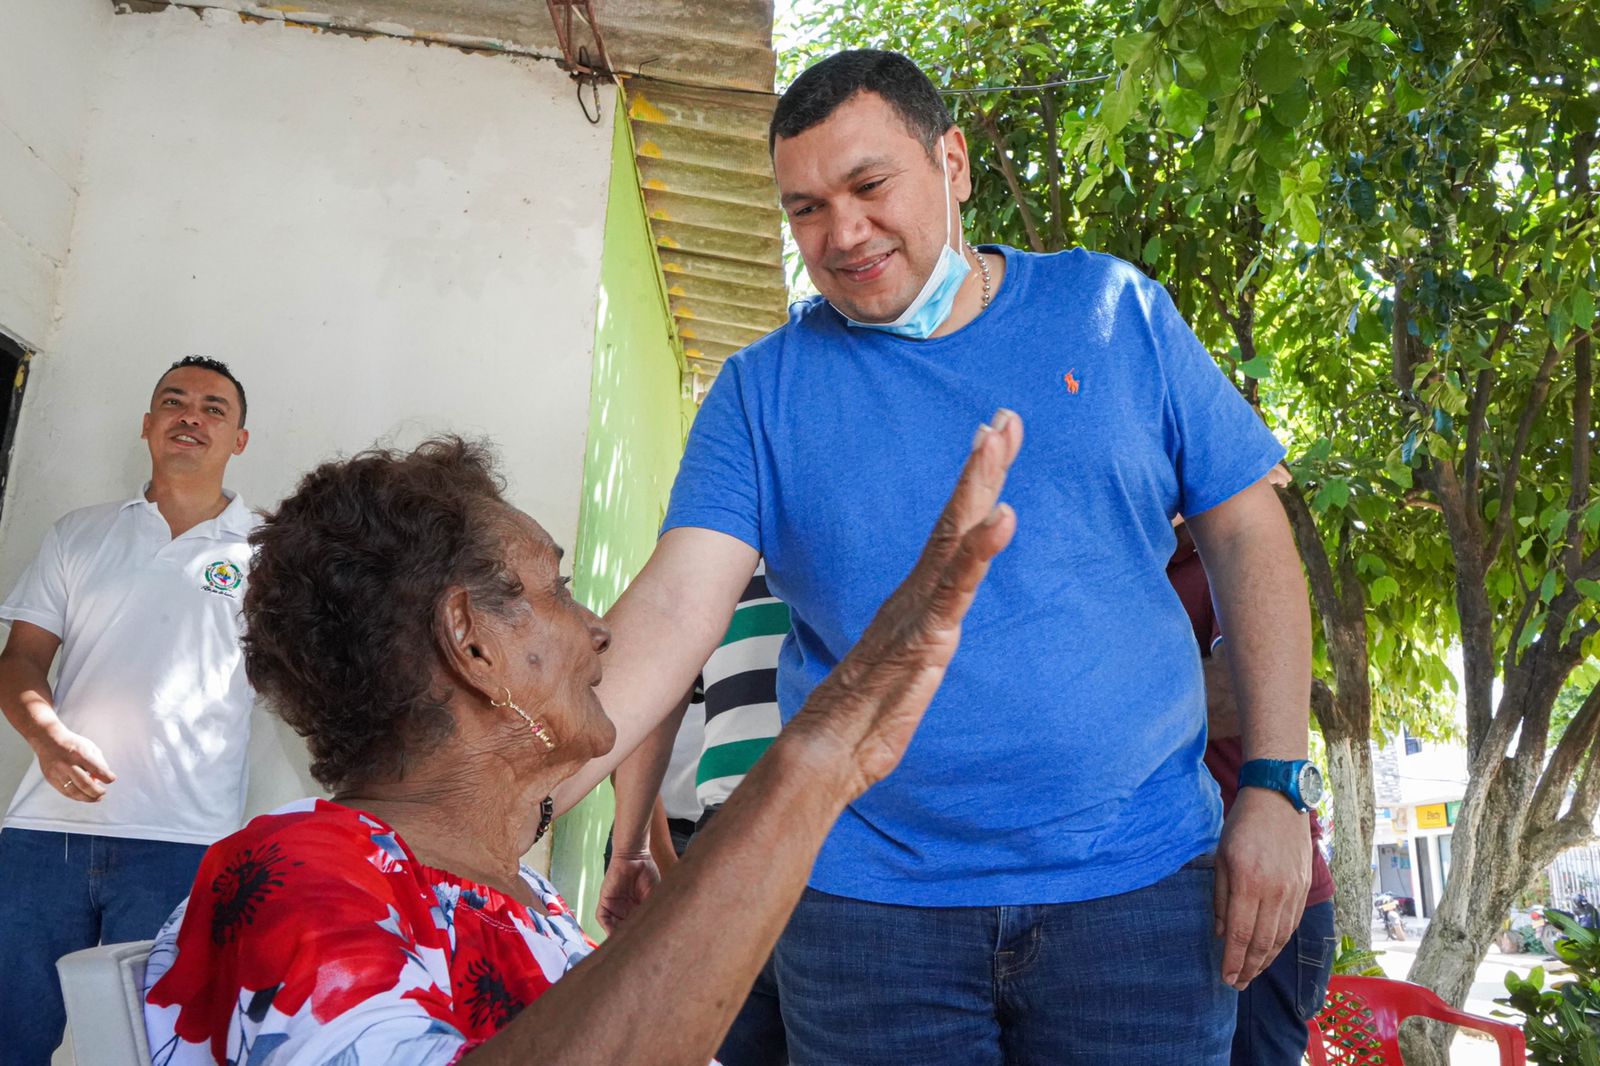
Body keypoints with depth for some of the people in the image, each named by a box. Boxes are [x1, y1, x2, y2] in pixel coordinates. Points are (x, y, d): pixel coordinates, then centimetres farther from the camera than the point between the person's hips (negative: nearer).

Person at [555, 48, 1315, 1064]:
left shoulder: (1114, 309, 2)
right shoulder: (761, 389, 0)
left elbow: (1246, 533, 3)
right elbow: (674, 607, -11)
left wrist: (1275, 787, -4)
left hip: (1142, 883, 1)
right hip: (869, 905, 0)